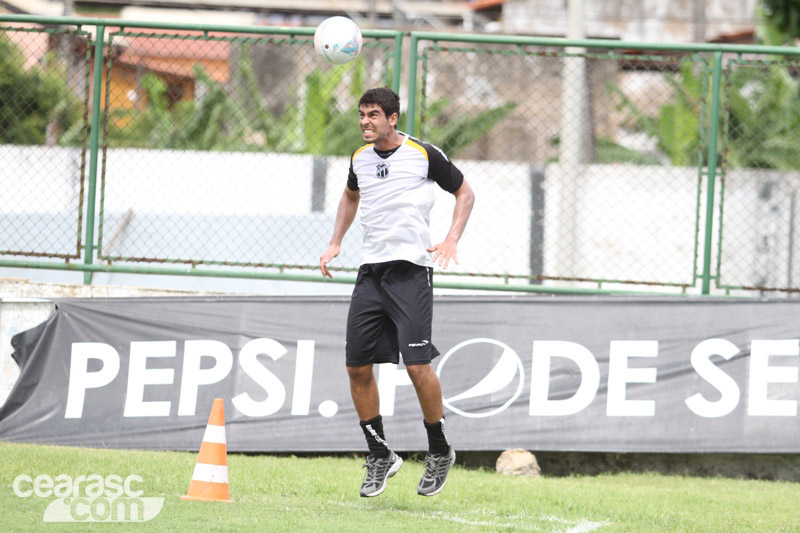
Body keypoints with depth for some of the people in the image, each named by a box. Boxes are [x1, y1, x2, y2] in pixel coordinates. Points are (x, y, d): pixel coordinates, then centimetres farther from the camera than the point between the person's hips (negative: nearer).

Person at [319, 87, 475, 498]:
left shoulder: (424, 155, -4)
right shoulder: (360, 158, 11)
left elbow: (464, 192, 7)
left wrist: (451, 241, -5)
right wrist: (335, 244, 21)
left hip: (411, 271, -6)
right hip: (371, 271, 6)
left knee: (417, 364, -15)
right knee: (357, 367, 0)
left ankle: (440, 451, 5)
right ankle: (380, 456, 14)